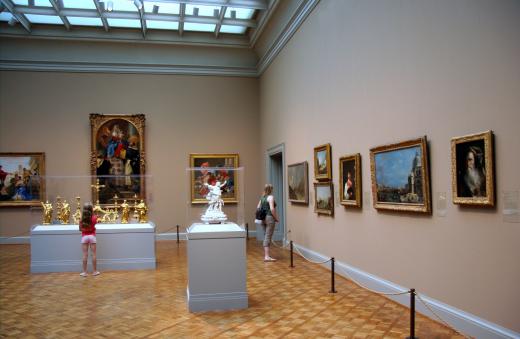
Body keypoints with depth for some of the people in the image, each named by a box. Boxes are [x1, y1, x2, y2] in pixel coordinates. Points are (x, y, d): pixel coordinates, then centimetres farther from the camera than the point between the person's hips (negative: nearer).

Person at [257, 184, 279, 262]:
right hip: (269, 218, -8)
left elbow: (258, 207, 15)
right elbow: (272, 209, -20)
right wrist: (276, 218, -10)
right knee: (268, 237, -8)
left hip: (263, 218, 8)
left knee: (266, 236, 17)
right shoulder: (270, 197, -11)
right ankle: (267, 256, -10)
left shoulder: (262, 197, 12)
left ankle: (266, 254, 23)